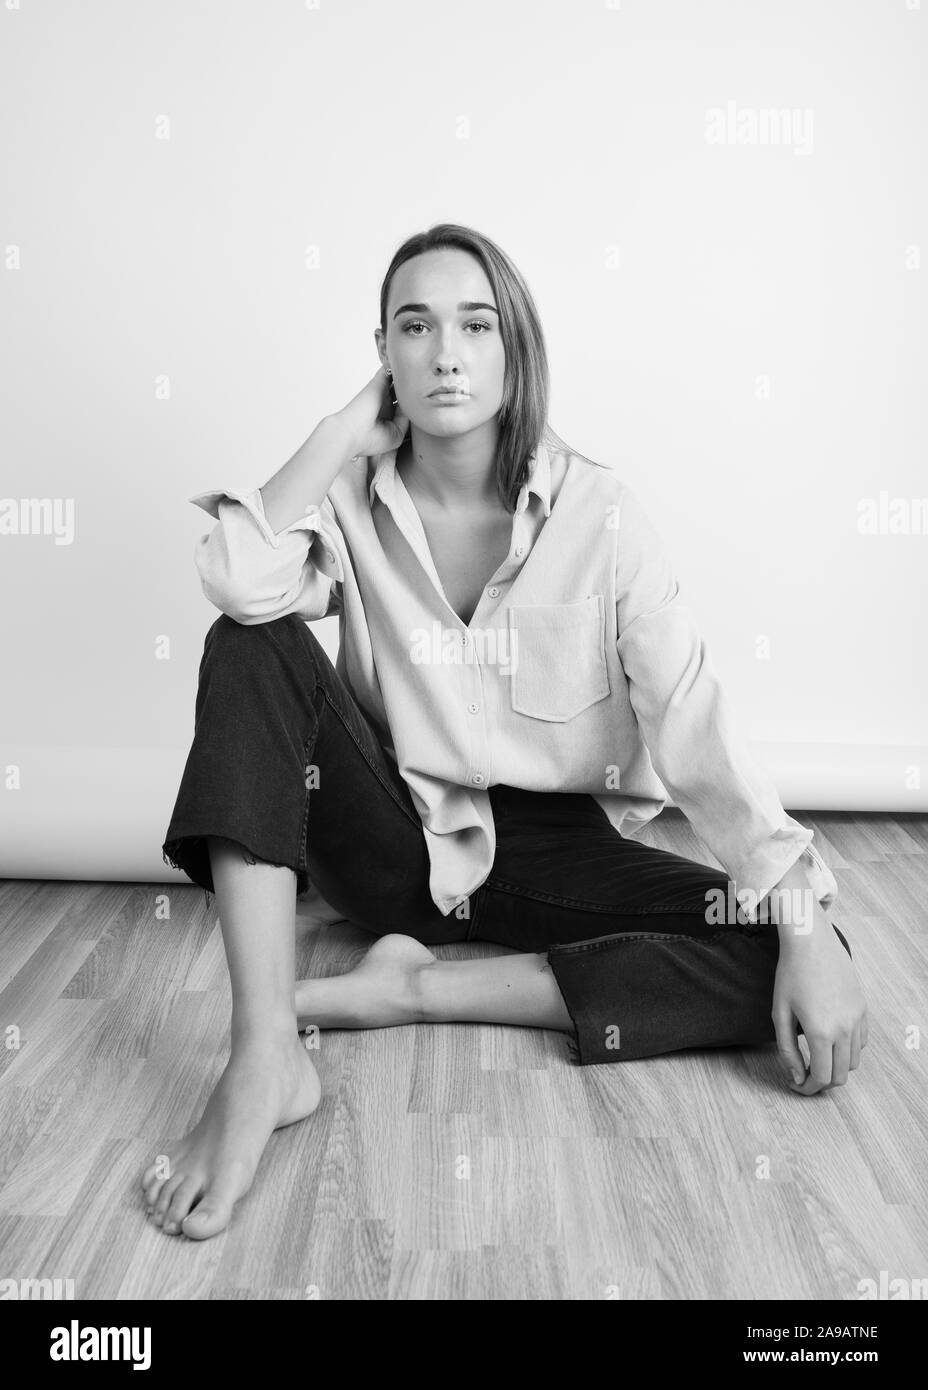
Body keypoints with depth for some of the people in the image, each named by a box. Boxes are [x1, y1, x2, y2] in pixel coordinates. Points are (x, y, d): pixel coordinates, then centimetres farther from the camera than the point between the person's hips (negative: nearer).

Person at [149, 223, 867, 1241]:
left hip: (549, 845, 0)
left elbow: (695, 719, -17)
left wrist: (807, 931, -25)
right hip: (396, 838, 1)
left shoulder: (596, 511, -9)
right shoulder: (353, 502, -5)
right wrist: (351, 427, -15)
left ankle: (413, 986, -21)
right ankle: (264, 1059, -30)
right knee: (252, 647, -23)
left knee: (792, 961, -22)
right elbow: (242, 585, -28)